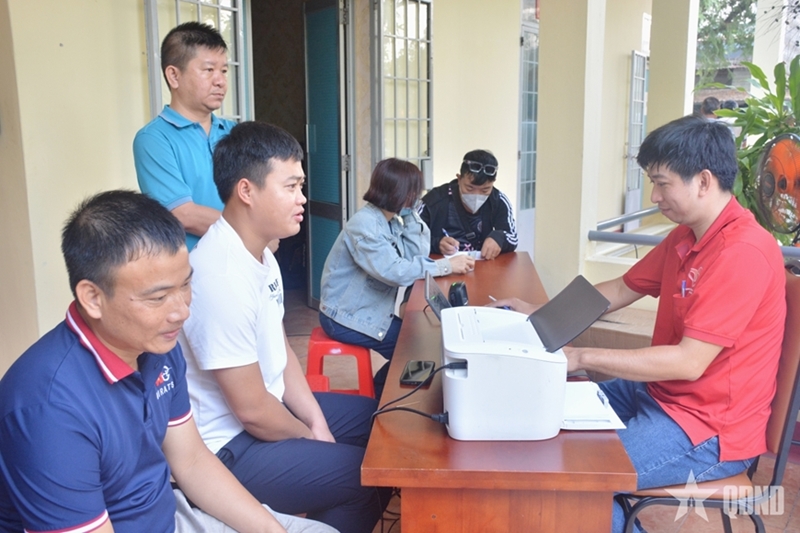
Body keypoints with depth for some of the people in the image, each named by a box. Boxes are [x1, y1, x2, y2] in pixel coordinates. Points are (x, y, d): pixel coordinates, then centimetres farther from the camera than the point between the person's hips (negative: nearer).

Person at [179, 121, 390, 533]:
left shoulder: (261, 255, 3)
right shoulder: (222, 277, -29)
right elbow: (252, 410, -24)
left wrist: (316, 421, -1)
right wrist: (314, 439, -6)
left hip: (266, 408, 10)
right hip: (229, 447, -10)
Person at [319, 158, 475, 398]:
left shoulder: (391, 219, 3)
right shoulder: (365, 225, -26)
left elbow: (417, 254, 0)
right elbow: (395, 272, -34)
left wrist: (410, 214, -7)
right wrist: (446, 266, -30)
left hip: (370, 310, 9)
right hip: (347, 316, -9)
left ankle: (383, 392, 25)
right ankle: (378, 397, 17)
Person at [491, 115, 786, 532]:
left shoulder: (743, 253, -24)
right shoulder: (686, 236, 6)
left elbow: (688, 363, -27)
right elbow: (621, 290, 13)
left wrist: (582, 357, -25)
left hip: (710, 431, -9)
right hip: (659, 392, 9)